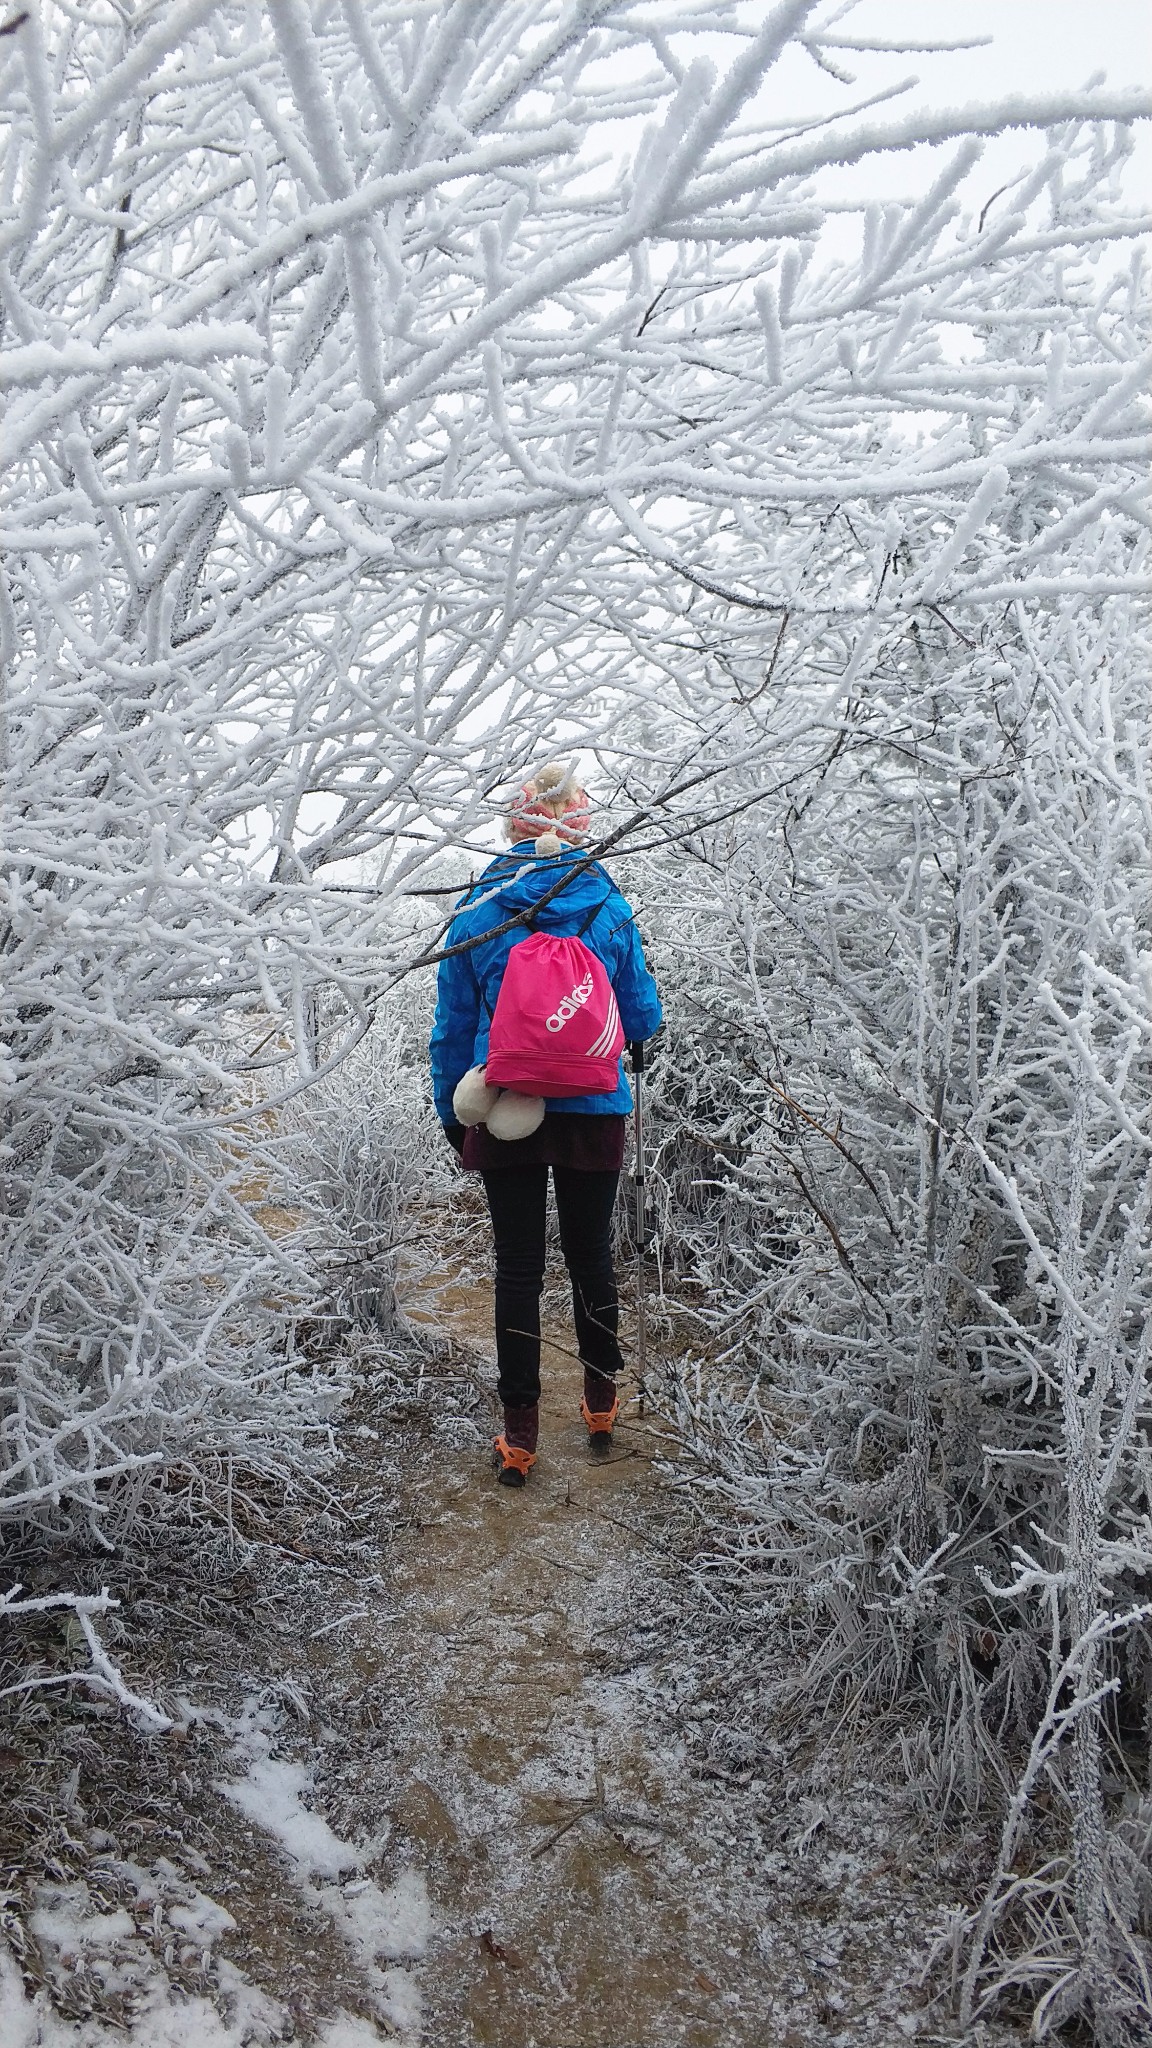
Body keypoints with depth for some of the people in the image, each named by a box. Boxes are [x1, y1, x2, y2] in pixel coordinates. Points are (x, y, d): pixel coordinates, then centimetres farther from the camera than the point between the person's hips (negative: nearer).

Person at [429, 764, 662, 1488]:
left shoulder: (479, 909, -3)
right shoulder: (609, 906, -2)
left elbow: (453, 1026, 1)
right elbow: (642, 1020, 3)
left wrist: (452, 1114, 12)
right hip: (593, 1111, 1)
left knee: (518, 1266, 6)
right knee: (591, 1254, 16)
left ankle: (519, 1436, 11)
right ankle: (602, 1404, 32)